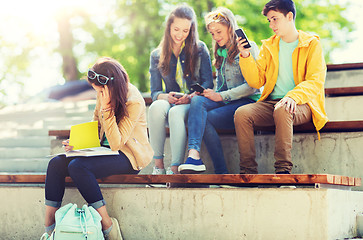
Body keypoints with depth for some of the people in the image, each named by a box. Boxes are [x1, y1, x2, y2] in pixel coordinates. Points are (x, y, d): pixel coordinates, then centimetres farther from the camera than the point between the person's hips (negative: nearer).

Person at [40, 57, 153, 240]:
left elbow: (116, 144, -25)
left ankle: (108, 225, -21)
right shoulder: (103, 95, 1)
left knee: (78, 167, -30)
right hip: (104, 149, 8)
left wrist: (107, 108, -28)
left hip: (128, 156, -8)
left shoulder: (134, 102, -21)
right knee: (56, 163, -13)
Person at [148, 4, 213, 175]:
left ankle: (175, 169, -42)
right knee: (156, 107, -34)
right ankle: (158, 165, -30)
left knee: (176, 112, -37)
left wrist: (191, 96, -20)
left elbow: (208, 83, 0)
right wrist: (167, 97, -17)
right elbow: (154, 92, 7)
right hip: (170, 103, 2)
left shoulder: (200, 49, 7)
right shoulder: (157, 56, 12)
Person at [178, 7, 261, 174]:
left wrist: (221, 96, -15)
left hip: (248, 101, -6)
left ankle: (222, 173, -27)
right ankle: (194, 153, -46)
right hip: (226, 102, 6)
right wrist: (213, 95, 1)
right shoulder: (220, 52, 24)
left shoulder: (248, 47, 0)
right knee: (197, 100, -27)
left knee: (203, 118, -28)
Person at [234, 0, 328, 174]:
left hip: (302, 104, -4)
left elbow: (316, 81, -8)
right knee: (241, 113, -24)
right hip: (271, 102, 4)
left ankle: (283, 170, -35)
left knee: (282, 111, -38)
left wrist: (293, 96, -27)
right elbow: (256, 81, 13)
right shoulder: (269, 46, 18)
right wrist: (245, 56, -2)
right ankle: (248, 172, -25)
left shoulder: (311, 44, 4)